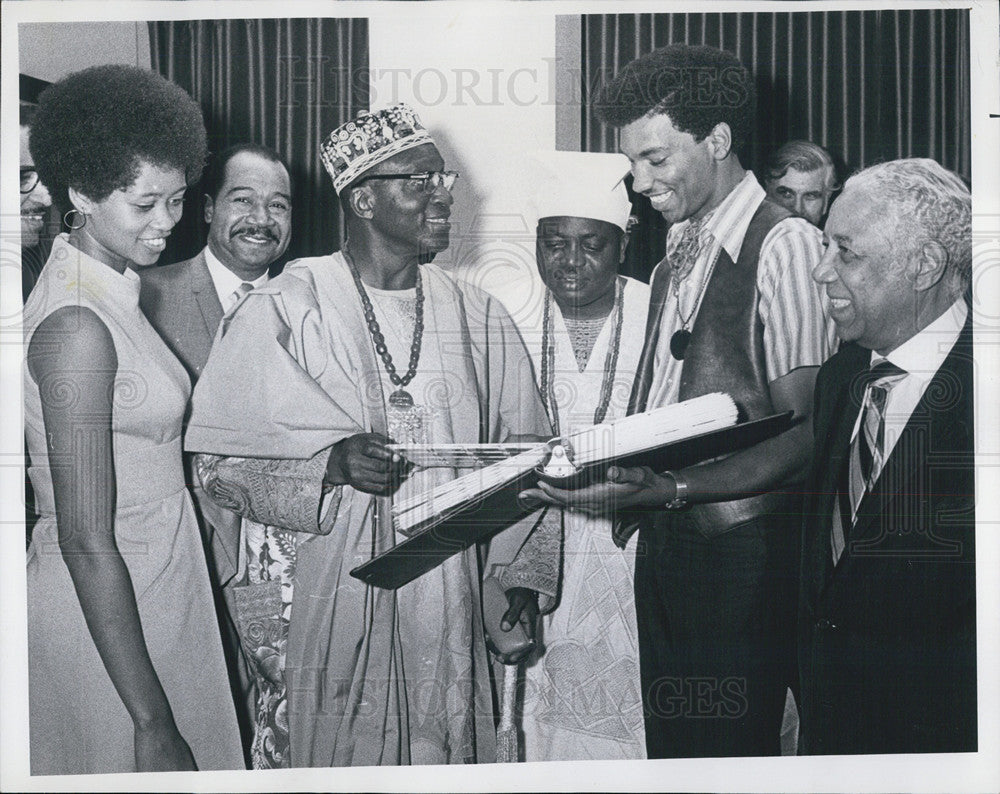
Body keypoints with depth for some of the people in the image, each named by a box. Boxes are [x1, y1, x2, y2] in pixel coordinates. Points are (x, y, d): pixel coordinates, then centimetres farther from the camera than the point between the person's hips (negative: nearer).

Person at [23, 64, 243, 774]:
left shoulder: (111, 292, 7)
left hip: (152, 584, 9)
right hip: (108, 615, -9)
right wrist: (154, 726, -24)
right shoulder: (76, 326, -22)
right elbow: (87, 542, -24)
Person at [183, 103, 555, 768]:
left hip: (445, 607, 3)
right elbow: (219, 460, -5)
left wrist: (517, 580, 0)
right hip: (320, 604, -3)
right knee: (327, 755, 3)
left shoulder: (478, 319, 8)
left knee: (441, 751, 8)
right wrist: (331, 464, -19)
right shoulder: (284, 311, -3)